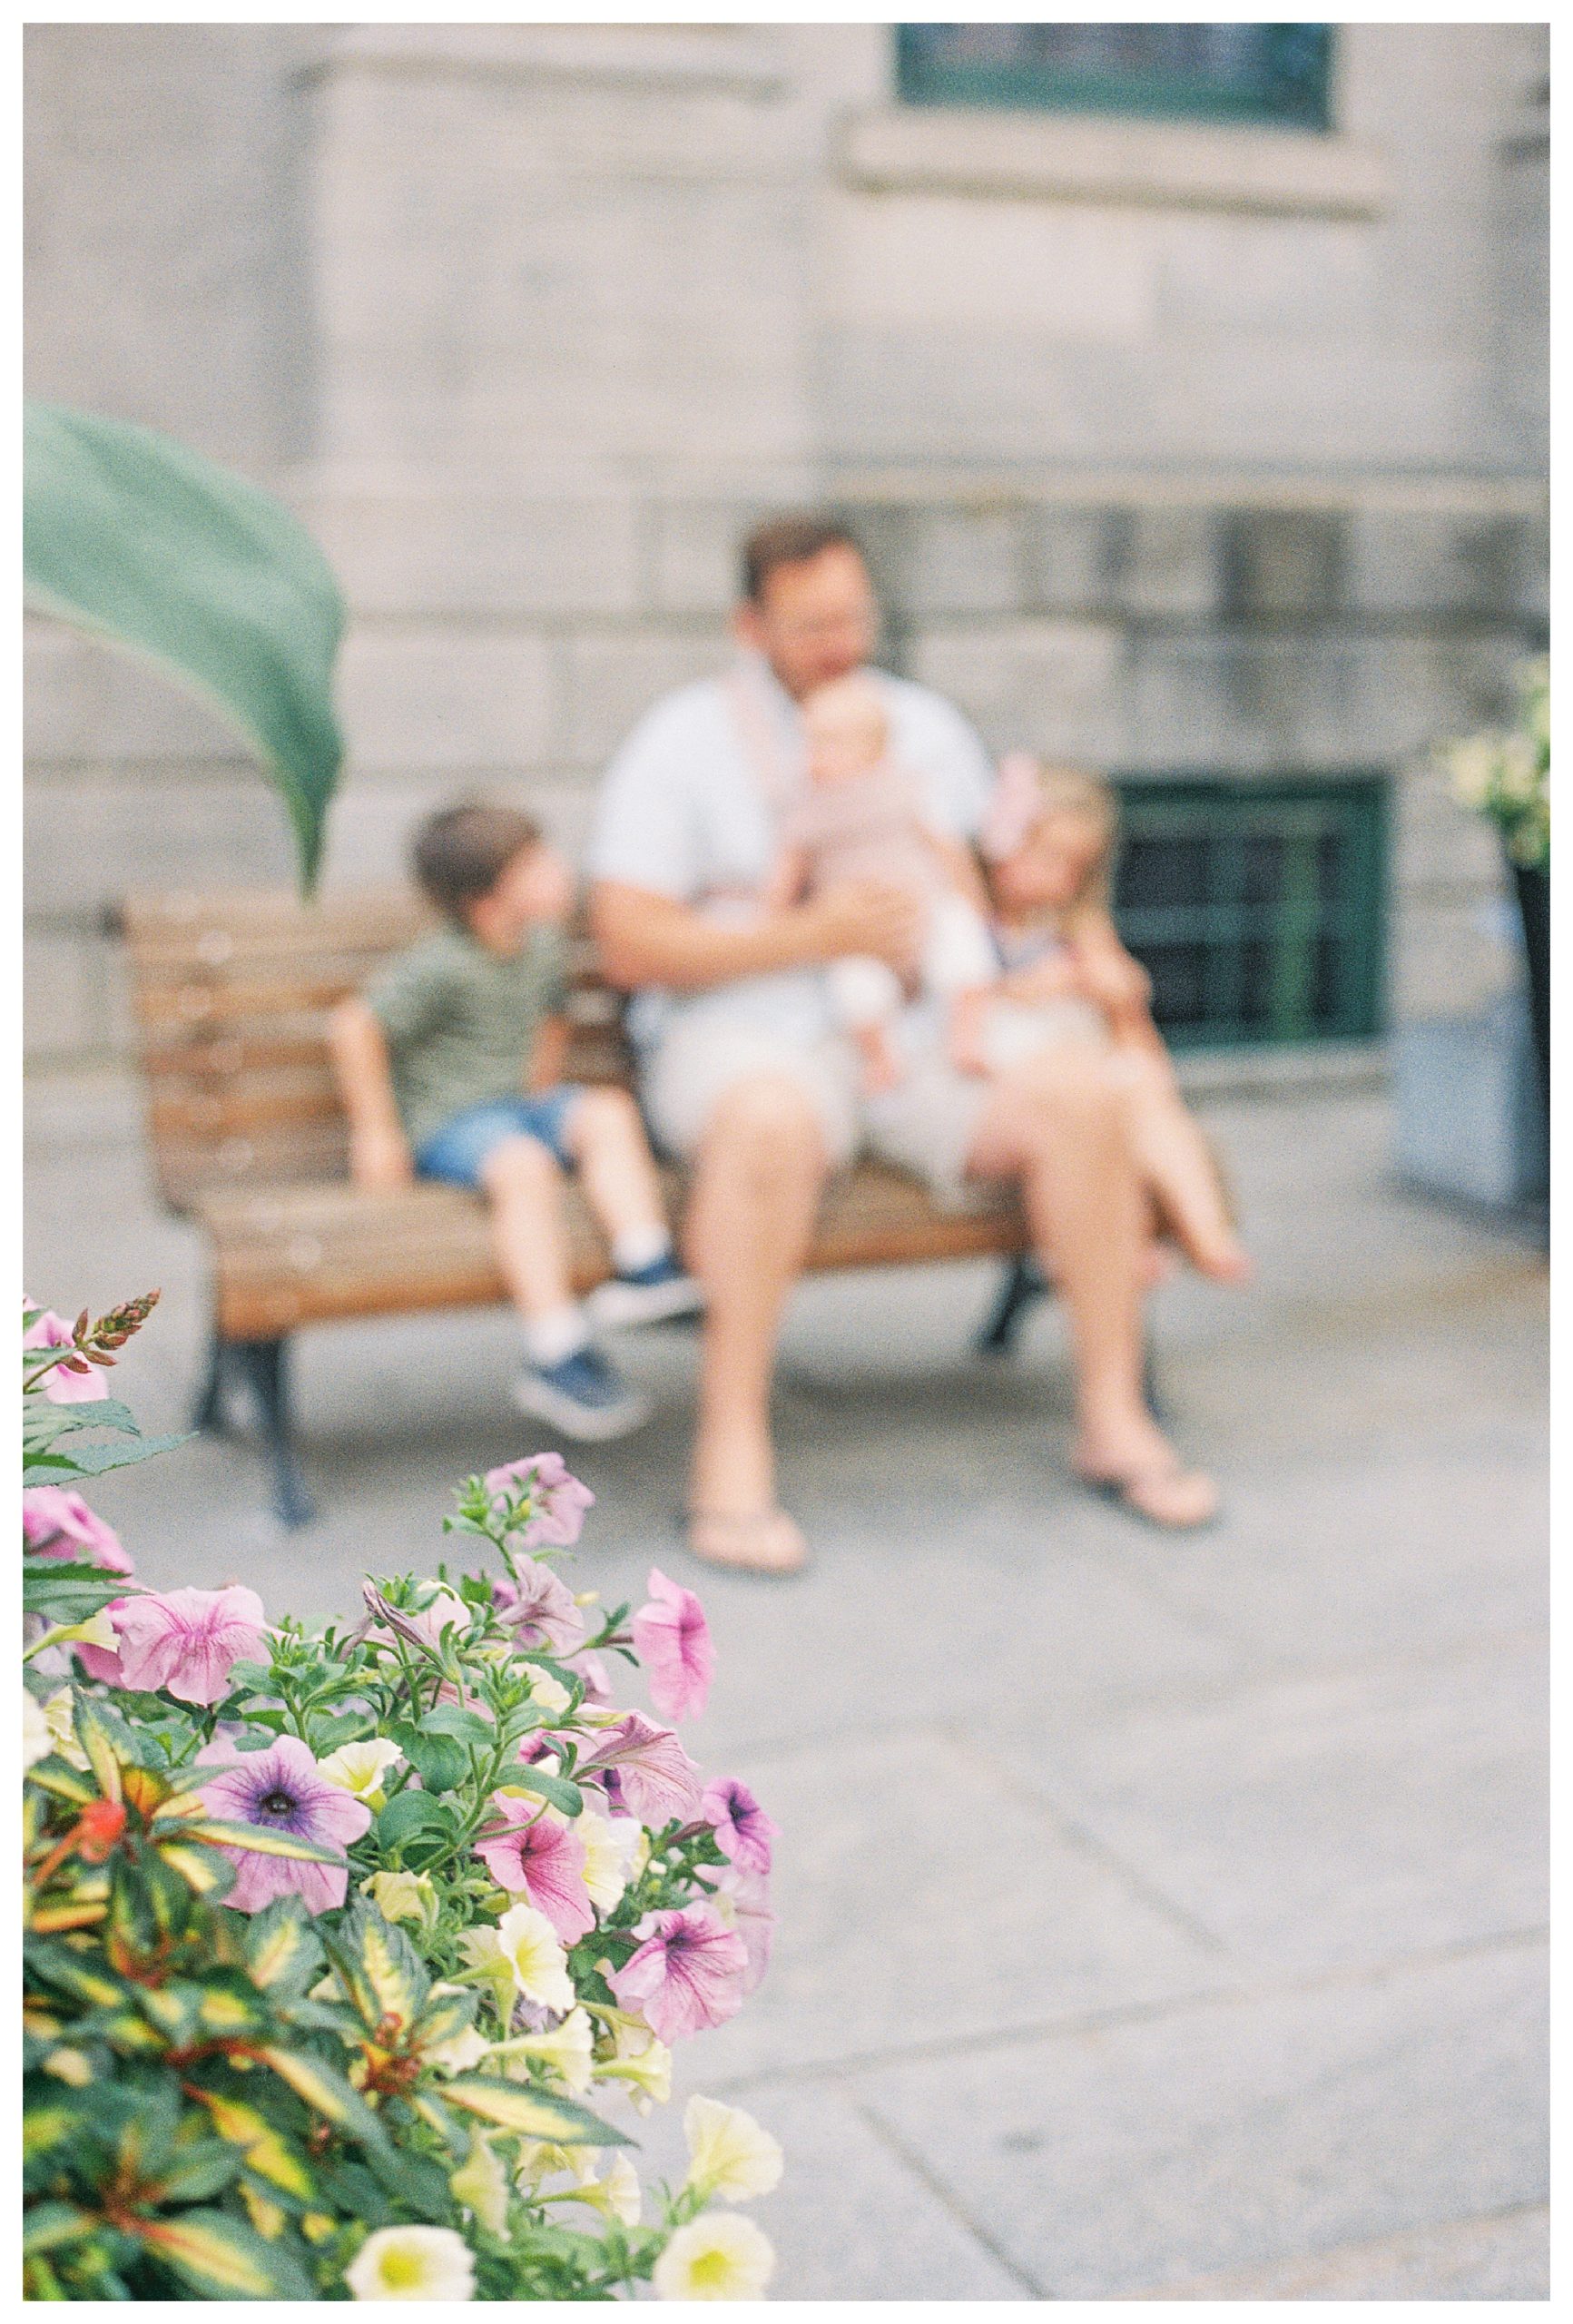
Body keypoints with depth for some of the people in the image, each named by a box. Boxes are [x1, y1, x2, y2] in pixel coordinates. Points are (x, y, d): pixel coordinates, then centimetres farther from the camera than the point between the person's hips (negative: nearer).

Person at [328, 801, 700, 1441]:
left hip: (518, 1106, 8)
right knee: (524, 1166, -34)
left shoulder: (543, 946, 7)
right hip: (446, 1122, -8)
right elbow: (355, 1026, -19)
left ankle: (644, 1269, -22)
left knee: (608, 1113, -15)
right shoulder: (442, 968, -19)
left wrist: (543, 1092, 13)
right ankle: (556, 1355, -37)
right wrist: (375, 1133, -15)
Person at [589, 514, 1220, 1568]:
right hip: (747, 1037, -4)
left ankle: (1114, 1419, -12)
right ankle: (733, 1451, -30)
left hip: (917, 1035, 4)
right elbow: (632, 945, -7)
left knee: (1082, 1089, -23)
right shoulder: (683, 741, 2)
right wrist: (812, 935, -16)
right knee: (772, 1120, -40)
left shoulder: (927, 726, 16)